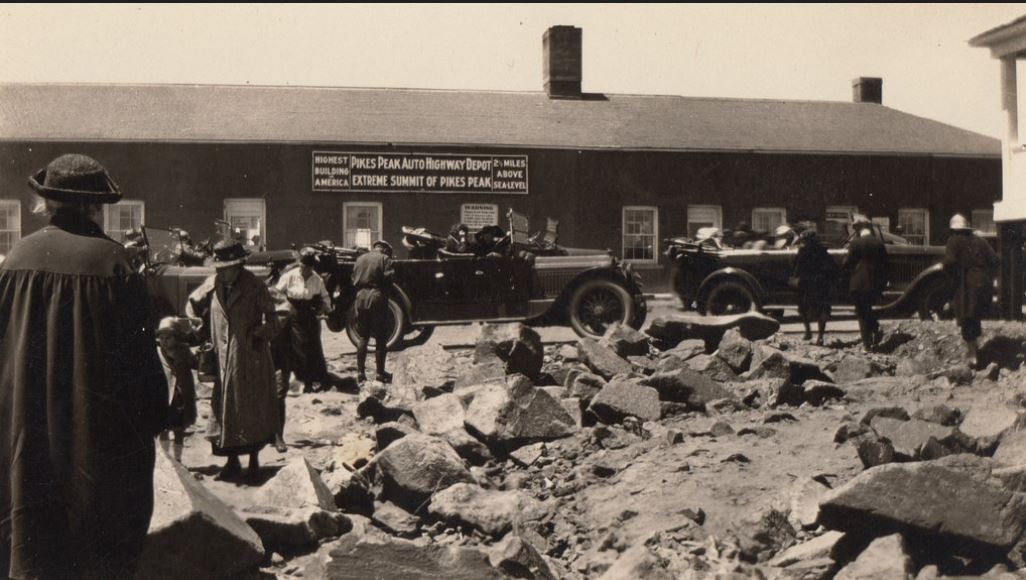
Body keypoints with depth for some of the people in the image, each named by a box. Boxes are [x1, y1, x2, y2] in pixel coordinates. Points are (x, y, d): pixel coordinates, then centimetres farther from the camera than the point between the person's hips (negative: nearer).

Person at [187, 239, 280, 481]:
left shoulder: (254, 286, -8)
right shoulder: (212, 284, 2)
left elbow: (271, 318, -4)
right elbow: (193, 304, 18)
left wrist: (261, 334, -19)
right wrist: (200, 328, 8)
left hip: (251, 356, -3)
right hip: (223, 358, 3)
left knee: (253, 407, 6)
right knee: (225, 407, 8)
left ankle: (254, 459, 20)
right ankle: (232, 461, 20)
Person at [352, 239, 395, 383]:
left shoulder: (360, 259, 14)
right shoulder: (385, 259, -1)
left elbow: (353, 280, 11)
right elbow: (388, 278, -10)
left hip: (360, 297, 5)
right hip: (377, 297, -5)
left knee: (363, 337, 13)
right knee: (381, 338, 3)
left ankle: (360, 372, 13)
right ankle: (380, 372, 4)